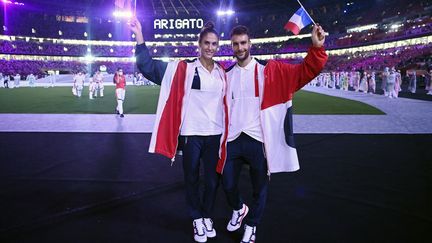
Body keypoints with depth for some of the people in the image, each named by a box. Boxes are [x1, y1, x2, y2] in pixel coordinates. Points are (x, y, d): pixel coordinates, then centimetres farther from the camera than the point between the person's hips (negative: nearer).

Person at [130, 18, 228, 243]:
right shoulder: (183, 68, -4)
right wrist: (139, 35, -16)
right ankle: (196, 220, 30)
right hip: (191, 133, -3)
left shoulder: (222, 72, 8)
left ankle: (207, 217, 34)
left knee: (212, 180, 12)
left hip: (215, 134, 3)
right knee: (191, 179, 11)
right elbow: (147, 66, -10)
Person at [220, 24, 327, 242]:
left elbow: (305, 72, -11)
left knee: (259, 187, 10)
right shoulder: (227, 75, 9)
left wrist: (316, 48, -26)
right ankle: (238, 209, 42)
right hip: (233, 139, 3)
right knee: (228, 185, 10)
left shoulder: (269, 70, -3)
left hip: (258, 140, -2)